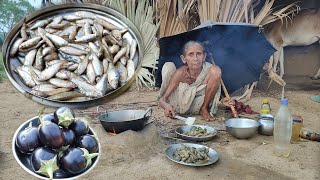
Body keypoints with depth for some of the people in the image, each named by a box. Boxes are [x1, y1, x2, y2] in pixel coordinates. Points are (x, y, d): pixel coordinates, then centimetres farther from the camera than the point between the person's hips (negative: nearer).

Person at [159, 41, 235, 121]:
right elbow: (162, 99, -24)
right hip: (178, 106, 0)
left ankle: (204, 109, -4)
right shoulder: (181, 72, -24)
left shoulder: (209, 70, -21)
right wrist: (166, 106, -47)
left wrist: (222, 101, -28)